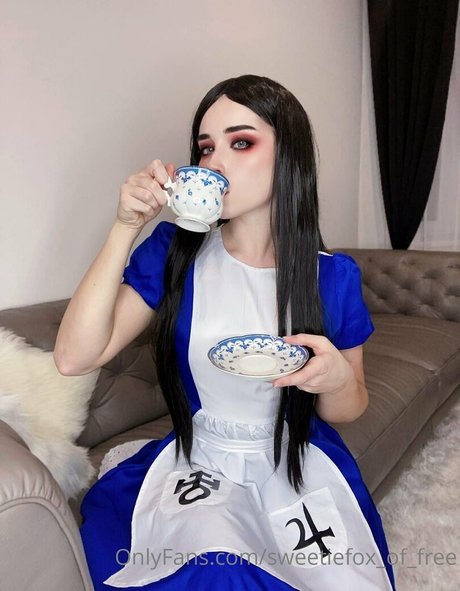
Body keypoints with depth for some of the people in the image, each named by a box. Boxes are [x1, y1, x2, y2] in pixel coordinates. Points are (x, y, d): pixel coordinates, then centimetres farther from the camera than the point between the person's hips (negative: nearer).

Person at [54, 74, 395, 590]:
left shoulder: (333, 276, -7)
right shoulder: (174, 251, -8)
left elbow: (347, 411, 3)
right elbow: (74, 357, -16)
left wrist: (336, 377, -21)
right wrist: (125, 227, -21)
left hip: (302, 465, 1)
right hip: (197, 461, 0)